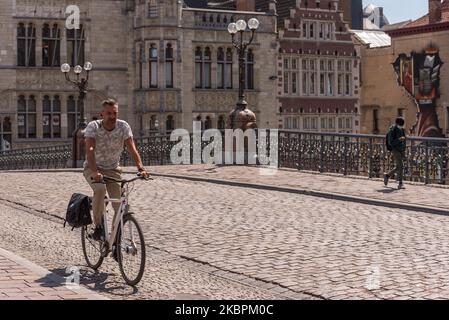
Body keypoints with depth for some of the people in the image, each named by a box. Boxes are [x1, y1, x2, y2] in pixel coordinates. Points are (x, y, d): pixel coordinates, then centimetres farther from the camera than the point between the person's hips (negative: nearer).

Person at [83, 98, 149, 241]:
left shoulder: (123, 126, -12)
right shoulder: (93, 126, -18)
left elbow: (131, 148, -21)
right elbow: (90, 149, -31)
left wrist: (141, 168, -37)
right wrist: (95, 172, -47)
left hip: (113, 169, 3)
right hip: (93, 168, -3)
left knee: (120, 206, -10)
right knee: (100, 189, -34)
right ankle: (98, 226, -19)